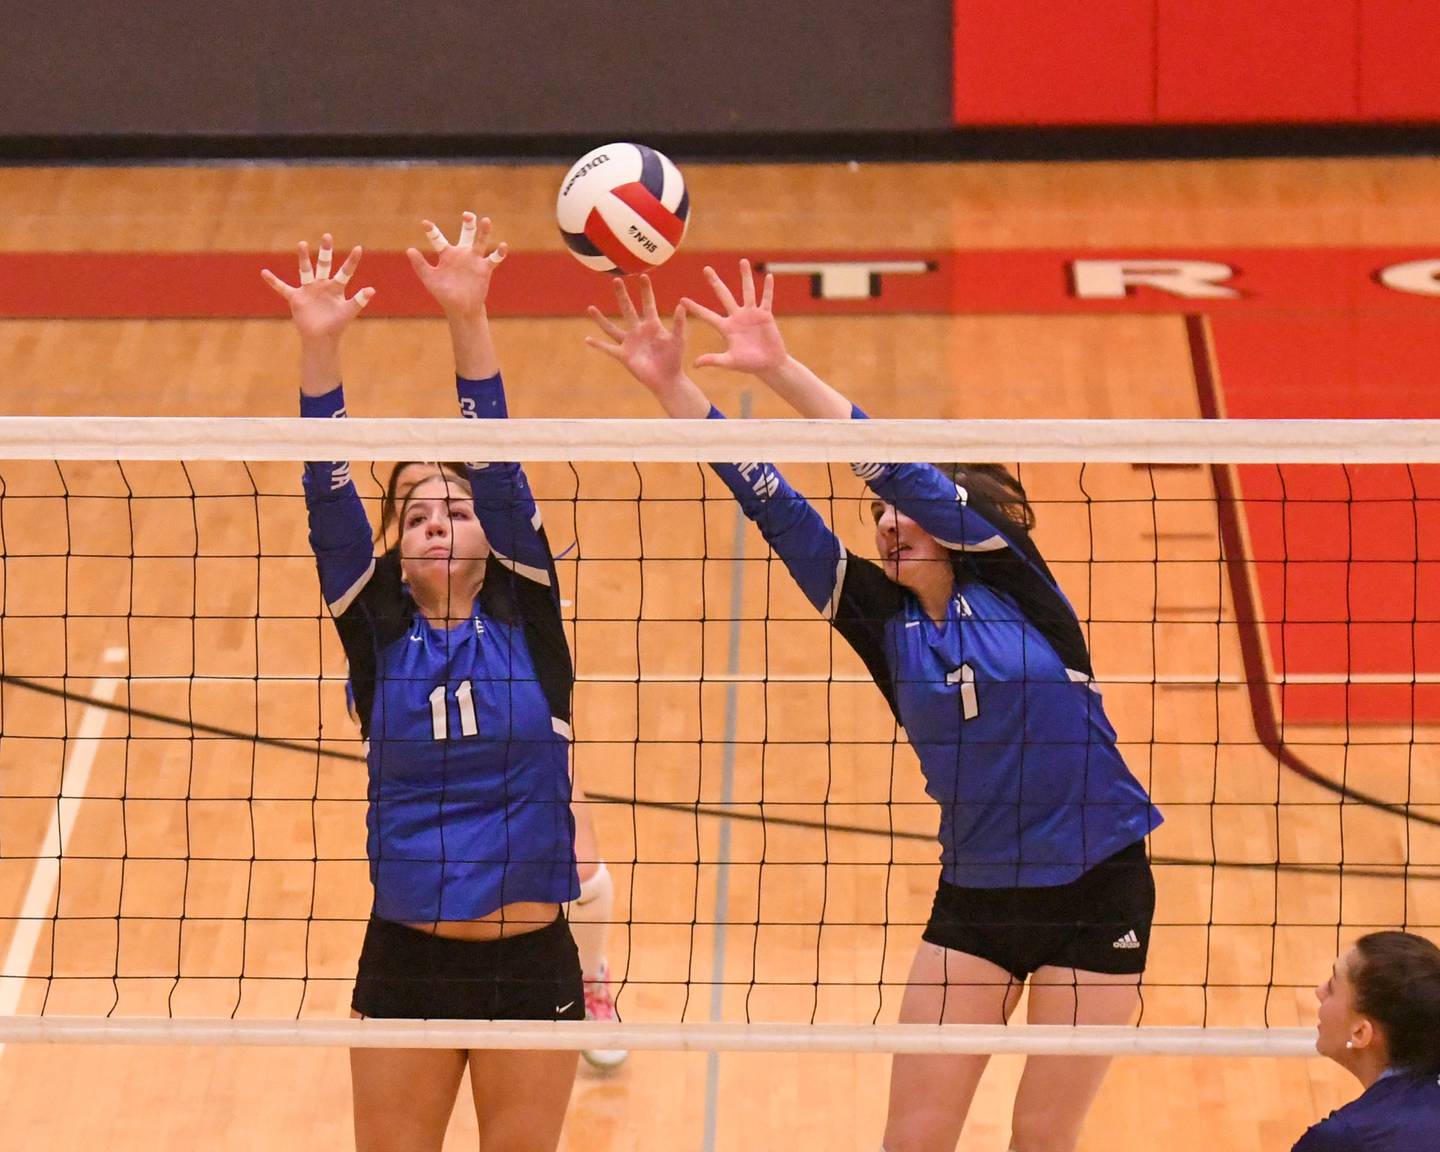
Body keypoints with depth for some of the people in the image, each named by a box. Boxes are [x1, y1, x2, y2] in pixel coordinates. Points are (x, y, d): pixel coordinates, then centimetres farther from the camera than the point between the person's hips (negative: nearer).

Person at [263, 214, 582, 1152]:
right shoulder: (380, 636, 2)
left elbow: (499, 472, -10)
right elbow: (332, 502, -9)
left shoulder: (525, 621, 0)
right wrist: (320, 346, -20)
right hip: (406, 966, 1)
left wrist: (469, 322, -21)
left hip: (531, 964, -1)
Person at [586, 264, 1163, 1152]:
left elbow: (902, 470, -20)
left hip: (1096, 891, -4)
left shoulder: (1012, 581, -8)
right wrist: (672, 386, -14)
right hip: (976, 898, 4)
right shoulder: (884, 618, 1)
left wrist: (783, 370, -27)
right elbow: (778, 510, -6)